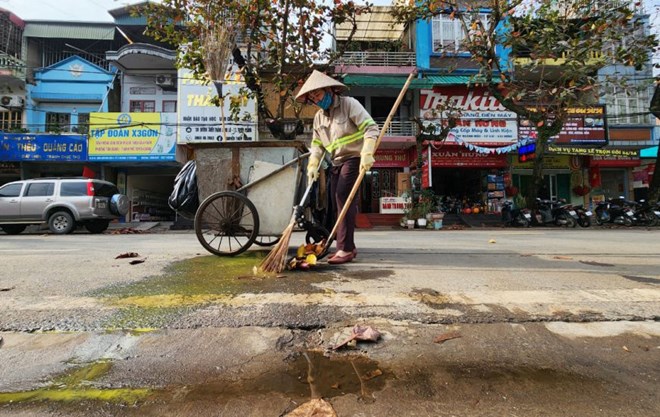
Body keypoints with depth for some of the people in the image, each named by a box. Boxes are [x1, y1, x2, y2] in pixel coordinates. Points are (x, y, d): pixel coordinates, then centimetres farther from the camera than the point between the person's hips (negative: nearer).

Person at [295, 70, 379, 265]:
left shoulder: (349, 104, -7)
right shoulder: (319, 117, 13)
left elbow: (371, 128, -15)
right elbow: (317, 145, 12)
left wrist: (367, 154, -27)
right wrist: (312, 166, -4)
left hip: (353, 158, -7)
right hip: (336, 162, 8)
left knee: (344, 197, -19)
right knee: (337, 204, 6)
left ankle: (345, 249, -16)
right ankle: (348, 247, 16)